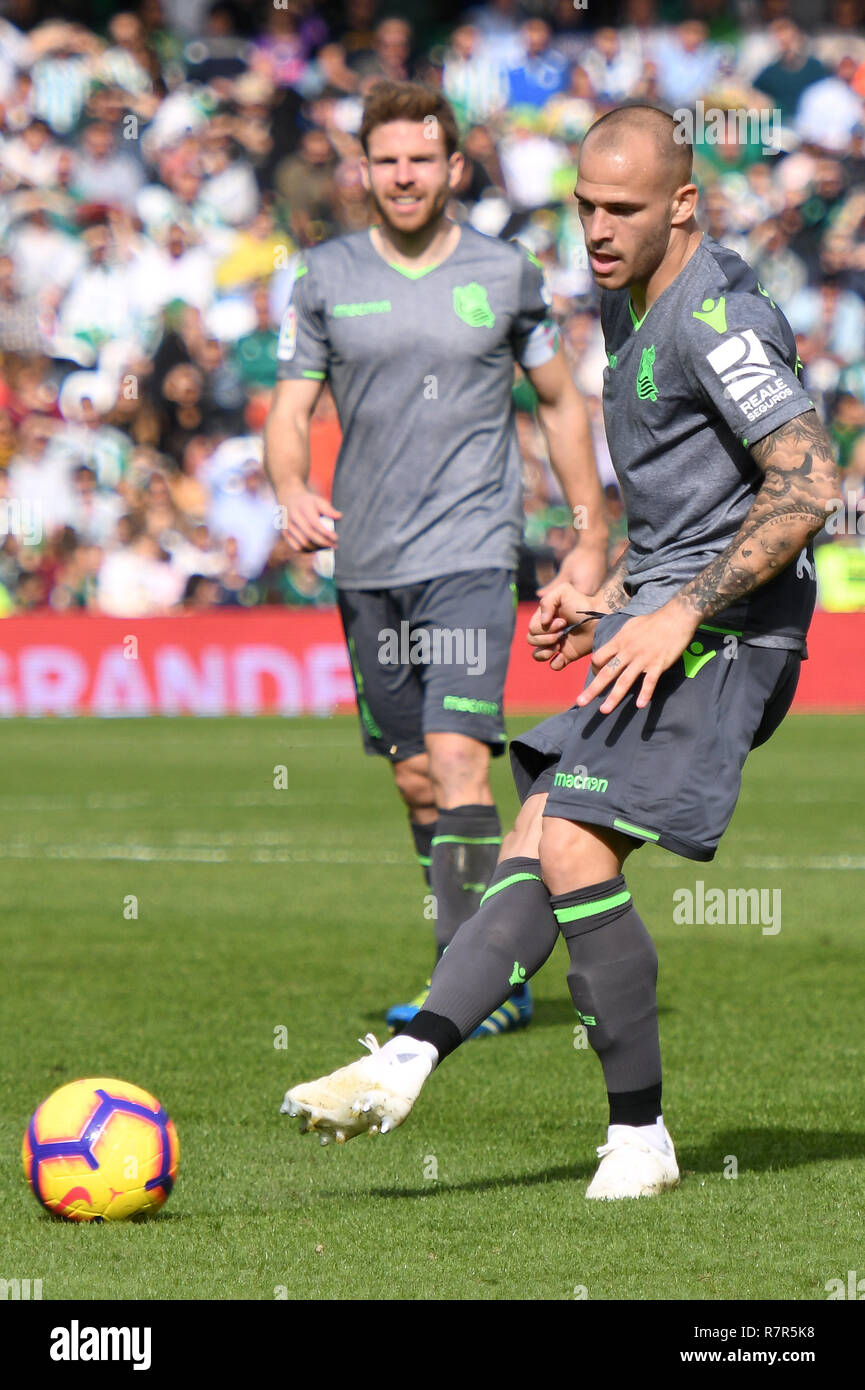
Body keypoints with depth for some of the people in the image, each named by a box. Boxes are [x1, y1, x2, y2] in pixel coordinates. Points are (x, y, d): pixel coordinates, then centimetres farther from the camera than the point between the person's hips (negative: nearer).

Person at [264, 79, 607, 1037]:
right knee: (414, 776, 8)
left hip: (470, 554, -3)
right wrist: (292, 495, -14)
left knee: (457, 757, -17)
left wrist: (591, 537, 9)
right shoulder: (325, 280, 6)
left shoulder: (505, 275, 3)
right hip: (365, 563, 3)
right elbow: (289, 413, 7)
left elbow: (561, 403, 13)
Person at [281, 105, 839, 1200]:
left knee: (572, 851, -17)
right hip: (659, 625, 10)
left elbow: (809, 485, -21)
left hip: (723, 637, -10)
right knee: (534, 849, -4)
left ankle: (639, 1135, -8)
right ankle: (404, 1065, -15)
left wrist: (680, 613, -21)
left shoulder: (718, 318, -14)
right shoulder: (629, 306, 18)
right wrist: (607, 601, 18)